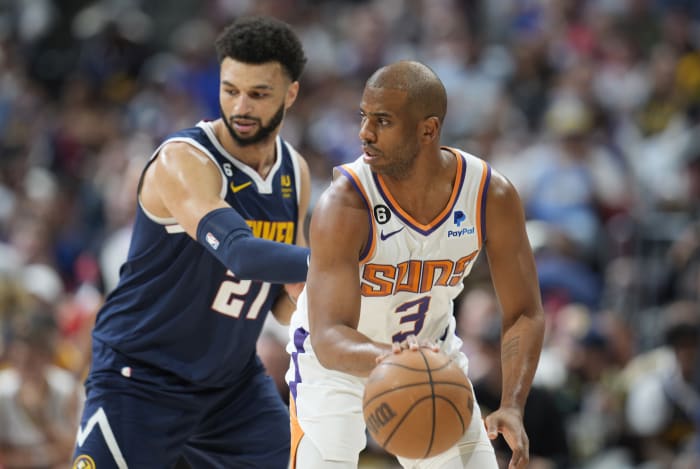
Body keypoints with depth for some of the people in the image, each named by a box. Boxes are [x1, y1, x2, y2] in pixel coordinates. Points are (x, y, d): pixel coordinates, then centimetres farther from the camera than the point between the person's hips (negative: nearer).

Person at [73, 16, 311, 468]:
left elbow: (284, 303, 10)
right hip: (141, 377, -7)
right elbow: (239, 251, -39)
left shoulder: (294, 172, 2)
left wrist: (302, 296, -13)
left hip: (233, 380, 7)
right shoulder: (183, 162, -22)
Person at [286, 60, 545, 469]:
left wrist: (512, 407, -27)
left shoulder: (493, 197, -21)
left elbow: (525, 315, -12)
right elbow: (328, 336, -39)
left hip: (431, 351, 4)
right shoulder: (344, 205, -32)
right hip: (340, 358, -4)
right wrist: (384, 357, -61)